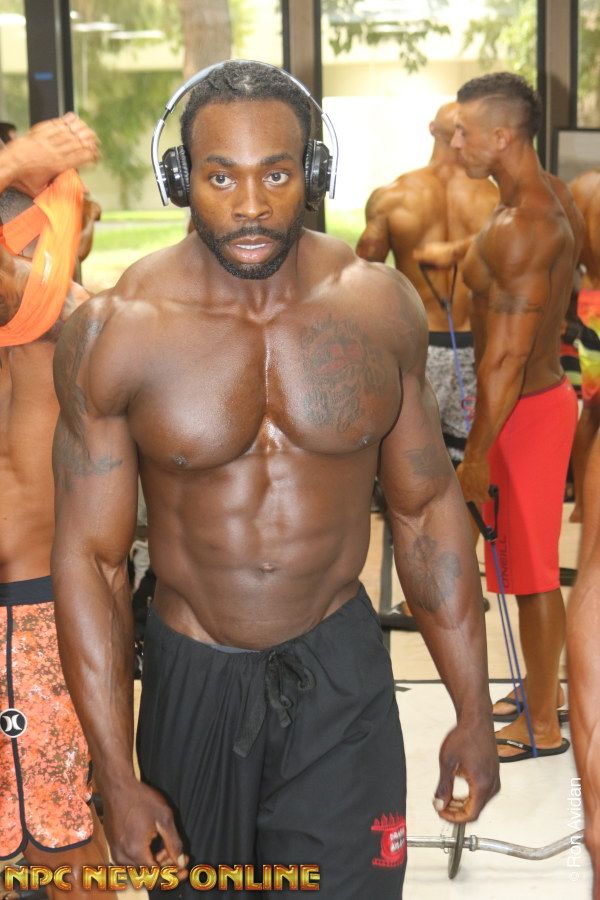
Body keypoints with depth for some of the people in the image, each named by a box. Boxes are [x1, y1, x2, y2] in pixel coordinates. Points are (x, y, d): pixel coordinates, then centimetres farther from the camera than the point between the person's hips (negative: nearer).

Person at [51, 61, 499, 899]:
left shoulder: (379, 306, -7)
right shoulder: (114, 332, -13)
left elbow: (428, 509, 1)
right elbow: (89, 557, -9)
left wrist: (473, 712, 3)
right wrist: (118, 779, -10)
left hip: (341, 672, 1)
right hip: (190, 677, 0)